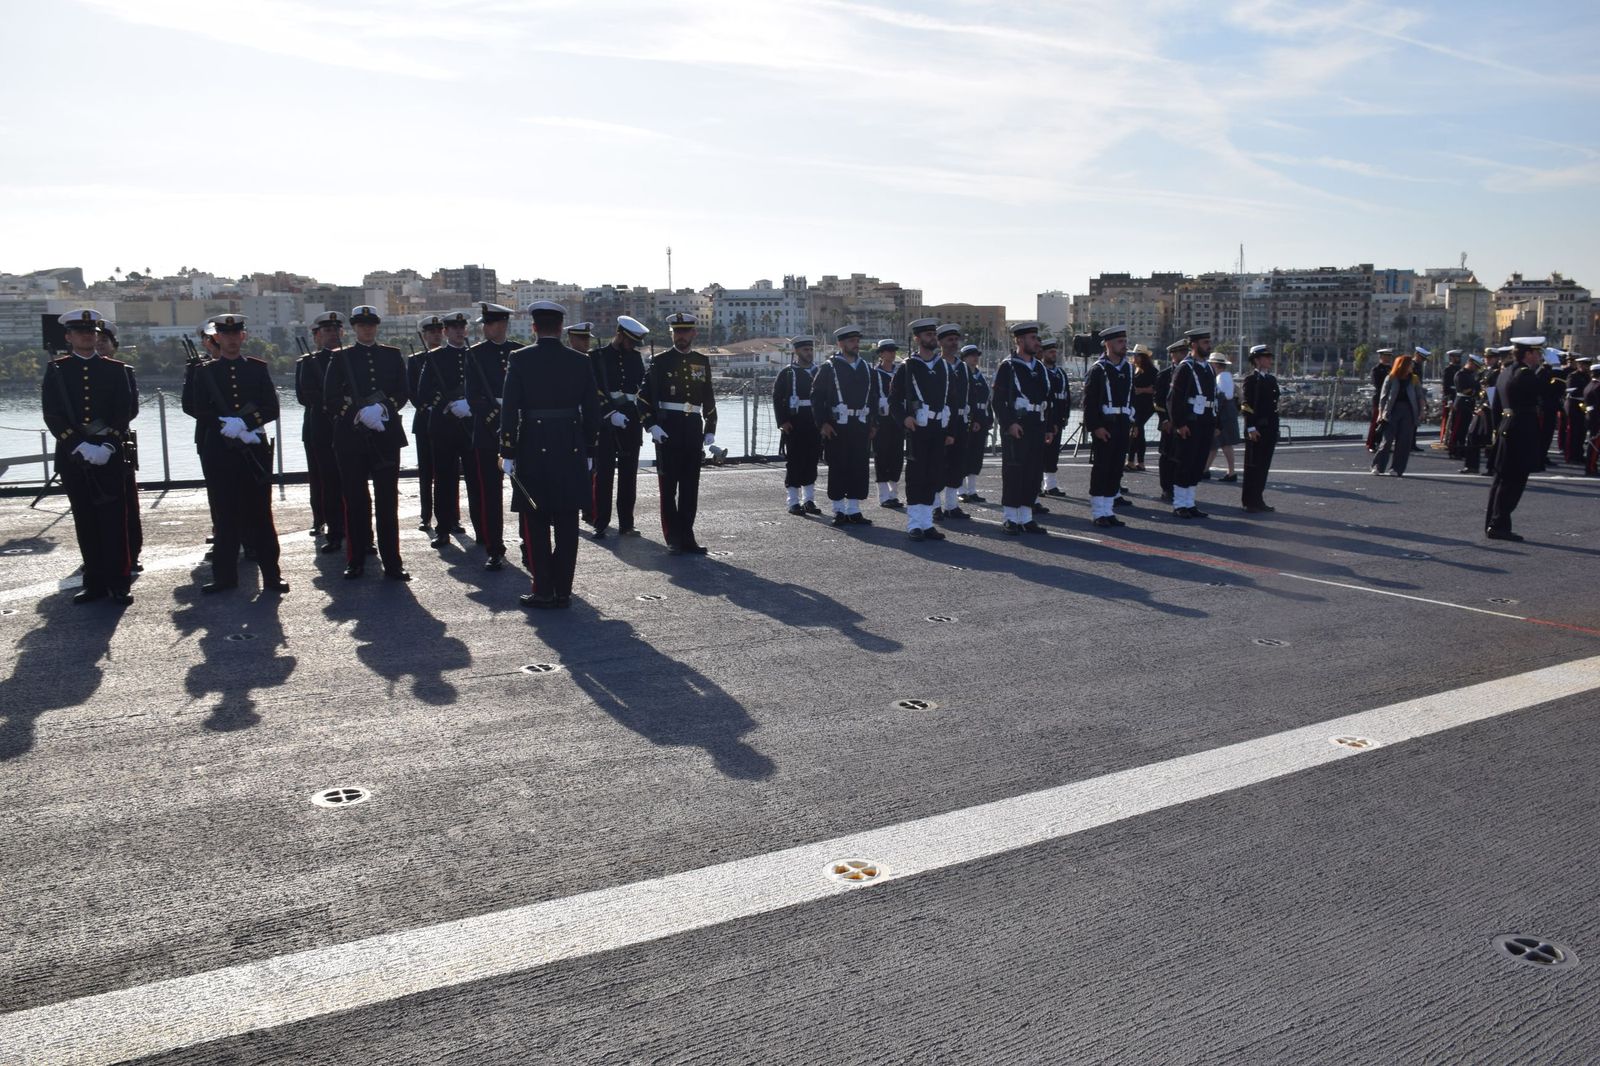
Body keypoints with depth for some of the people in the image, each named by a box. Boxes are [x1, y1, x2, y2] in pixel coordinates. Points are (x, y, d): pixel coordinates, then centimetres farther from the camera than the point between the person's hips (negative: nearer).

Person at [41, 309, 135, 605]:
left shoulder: (115, 369, 6)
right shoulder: (56, 370, 6)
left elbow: (125, 412, 1)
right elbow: (52, 415, -2)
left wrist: (109, 445, -12)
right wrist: (80, 446, -14)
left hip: (109, 455, -1)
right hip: (72, 457, 1)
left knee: (114, 520, -4)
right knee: (85, 522, 6)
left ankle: (118, 583, 0)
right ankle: (94, 583, 13)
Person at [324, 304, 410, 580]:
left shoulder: (393, 355, 12)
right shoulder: (340, 357, 8)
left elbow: (402, 393, 7)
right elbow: (330, 398, 1)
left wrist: (384, 408, -11)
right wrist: (358, 412, -14)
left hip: (386, 435, 1)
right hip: (351, 437, 0)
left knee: (388, 500, -1)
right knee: (355, 500, 3)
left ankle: (392, 563, 3)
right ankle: (355, 561, 12)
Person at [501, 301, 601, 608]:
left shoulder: (519, 359, -5)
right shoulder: (581, 361, 3)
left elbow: (509, 409, -8)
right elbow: (592, 411, 5)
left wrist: (507, 453, -3)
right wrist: (589, 453, 12)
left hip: (533, 452, -2)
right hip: (571, 454, 3)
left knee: (535, 524, 6)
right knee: (566, 525, 7)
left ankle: (543, 591, 6)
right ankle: (563, 591, 11)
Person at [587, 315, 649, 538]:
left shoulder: (635, 357, 12)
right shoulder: (597, 356, -1)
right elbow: (594, 391, -9)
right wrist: (611, 413, -18)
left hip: (631, 421, 4)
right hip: (605, 422, -4)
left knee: (629, 474, 5)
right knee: (603, 474, -2)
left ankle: (626, 524, 10)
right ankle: (600, 524, 4)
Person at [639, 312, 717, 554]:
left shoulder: (702, 362, 11)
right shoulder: (660, 361, 0)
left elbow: (709, 399, 16)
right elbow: (644, 397, -3)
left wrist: (710, 430, 10)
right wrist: (652, 426, -13)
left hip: (693, 429, 4)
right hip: (667, 429, -3)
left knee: (690, 486, 6)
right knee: (669, 485, 1)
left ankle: (687, 536, 13)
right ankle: (673, 538, 7)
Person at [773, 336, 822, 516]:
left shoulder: (819, 372, 12)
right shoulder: (787, 373, -1)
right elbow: (777, 398, -5)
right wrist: (782, 421, -14)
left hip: (815, 424, 4)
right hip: (794, 425, -4)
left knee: (812, 462, 9)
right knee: (794, 462, -1)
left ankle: (809, 500, 18)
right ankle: (794, 502, 5)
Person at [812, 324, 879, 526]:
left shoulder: (866, 368, 13)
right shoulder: (829, 367, -2)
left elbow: (873, 397, 18)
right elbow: (817, 396, -5)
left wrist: (872, 423, 12)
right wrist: (822, 424, -12)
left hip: (861, 428, 5)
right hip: (837, 427, -5)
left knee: (860, 469, 4)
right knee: (838, 469, 0)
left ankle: (854, 510, 12)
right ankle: (839, 511, 9)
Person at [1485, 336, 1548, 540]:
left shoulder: (1506, 372, 13)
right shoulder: (1525, 374, -15)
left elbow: (1496, 403, 16)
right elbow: (1545, 394, -10)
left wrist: (1497, 429, 20)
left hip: (1506, 429, 9)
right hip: (1522, 433, -9)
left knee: (1502, 480, 13)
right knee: (1514, 481, -5)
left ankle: (1491, 524, 17)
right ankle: (1499, 525, -4)